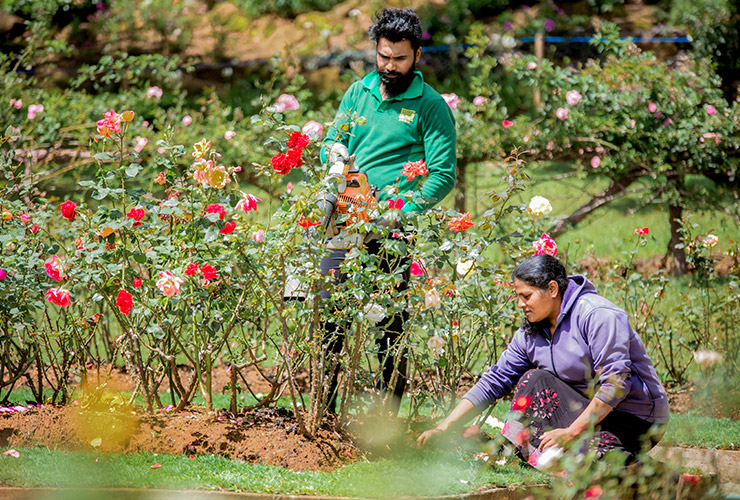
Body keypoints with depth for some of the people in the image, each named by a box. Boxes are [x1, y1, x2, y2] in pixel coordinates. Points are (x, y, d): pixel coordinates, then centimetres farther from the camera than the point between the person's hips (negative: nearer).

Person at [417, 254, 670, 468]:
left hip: (635, 421, -8)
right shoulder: (531, 333, 6)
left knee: (536, 381, -21)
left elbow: (615, 383, -24)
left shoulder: (597, 315, -17)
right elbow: (495, 381, 6)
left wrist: (572, 431, -29)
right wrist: (445, 427, -3)